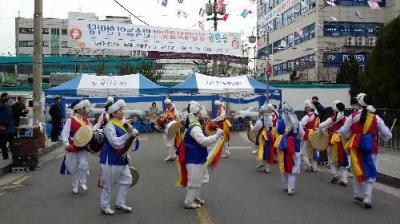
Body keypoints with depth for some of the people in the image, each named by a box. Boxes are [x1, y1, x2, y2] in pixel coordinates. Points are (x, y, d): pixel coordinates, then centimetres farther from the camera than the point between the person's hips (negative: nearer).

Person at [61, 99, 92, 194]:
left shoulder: (86, 120, 4)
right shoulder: (70, 121, -11)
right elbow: (64, 133, -16)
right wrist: (66, 143, -31)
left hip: (83, 147, 3)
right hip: (73, 148, -3)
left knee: (83, 164, -13)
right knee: (74, 168, 9)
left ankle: (82, 183, 9)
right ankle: (75, 186, 27)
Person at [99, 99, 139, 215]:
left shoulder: (122, 124, 9)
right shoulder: (110, 126, -19)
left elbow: (135, 133, 14)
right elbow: (115, 143, -29)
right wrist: (129, 134, -27)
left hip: (121, 159, 9)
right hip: (110, 159, -9)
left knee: (127, 180, 12)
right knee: (108, 184, 4)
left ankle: (120, 204, 25)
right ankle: (105, 206, 20)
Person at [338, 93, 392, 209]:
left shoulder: (352, 117, -6)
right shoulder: (376, 118, -5)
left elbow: (344, 133, -2)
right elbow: (386, 135, -1)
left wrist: (339, 131, 20)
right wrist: (388, 135, 21)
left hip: (356, 148, 1)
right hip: (371, 149, -1)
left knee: (358, 172, 18)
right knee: (370, 174, 8)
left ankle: (358, 195, 29)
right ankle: (367, 198, 1)